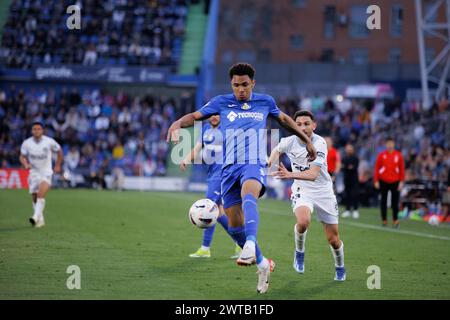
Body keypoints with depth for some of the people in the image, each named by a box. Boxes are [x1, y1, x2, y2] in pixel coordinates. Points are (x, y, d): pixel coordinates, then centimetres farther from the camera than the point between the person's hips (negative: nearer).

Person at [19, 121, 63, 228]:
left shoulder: (49, 142, -10)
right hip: (34, 172, 3)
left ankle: (36, 217, -33)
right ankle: (40, 220, 23)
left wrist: (58, 166, 11)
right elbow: (22, 157, 5)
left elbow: (59, 151, 8)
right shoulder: (26, 143, -6)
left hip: (46, 172, -3)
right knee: (35, 198, 7)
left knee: (41, 194, -25)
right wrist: (26, 164, -16)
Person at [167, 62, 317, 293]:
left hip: (255, 164, -2)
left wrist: (306, 140, 38)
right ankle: (262, 263, 21)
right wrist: (177, 124, -19)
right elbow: (195, 116, 3)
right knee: (235, 226, -1)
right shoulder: (222, 102, 8)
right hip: (230, 167, 2)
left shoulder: (265, 102, 12)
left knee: (248, 195, -37)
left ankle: (250, 245, -57)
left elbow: (283, 119, 29)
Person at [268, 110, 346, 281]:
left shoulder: (319, 143, -23)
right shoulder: (289, 141, -11)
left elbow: (313, 174, -35)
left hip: (323, 191, -1)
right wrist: (272, 159, -6)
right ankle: (299, 252, -2)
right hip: (302, 190, 1)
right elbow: (277, 149, 15)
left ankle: (340, 267, 35)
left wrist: (290, 175, -49)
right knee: (303, 222, -32)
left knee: (333, 240, 4)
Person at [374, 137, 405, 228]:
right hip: (383, 181, 0)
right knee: (383, 201, 5)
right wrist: (376, 181, -3)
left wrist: (401, 181, -1)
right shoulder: (381, 155, 1)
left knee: (395, 201, -2)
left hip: (395, 182, 0)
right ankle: (384, 220, 12)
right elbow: (377, 168, 2)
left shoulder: (398, 155, 3)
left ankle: (395, 220, 3)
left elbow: (402, 169, 4)